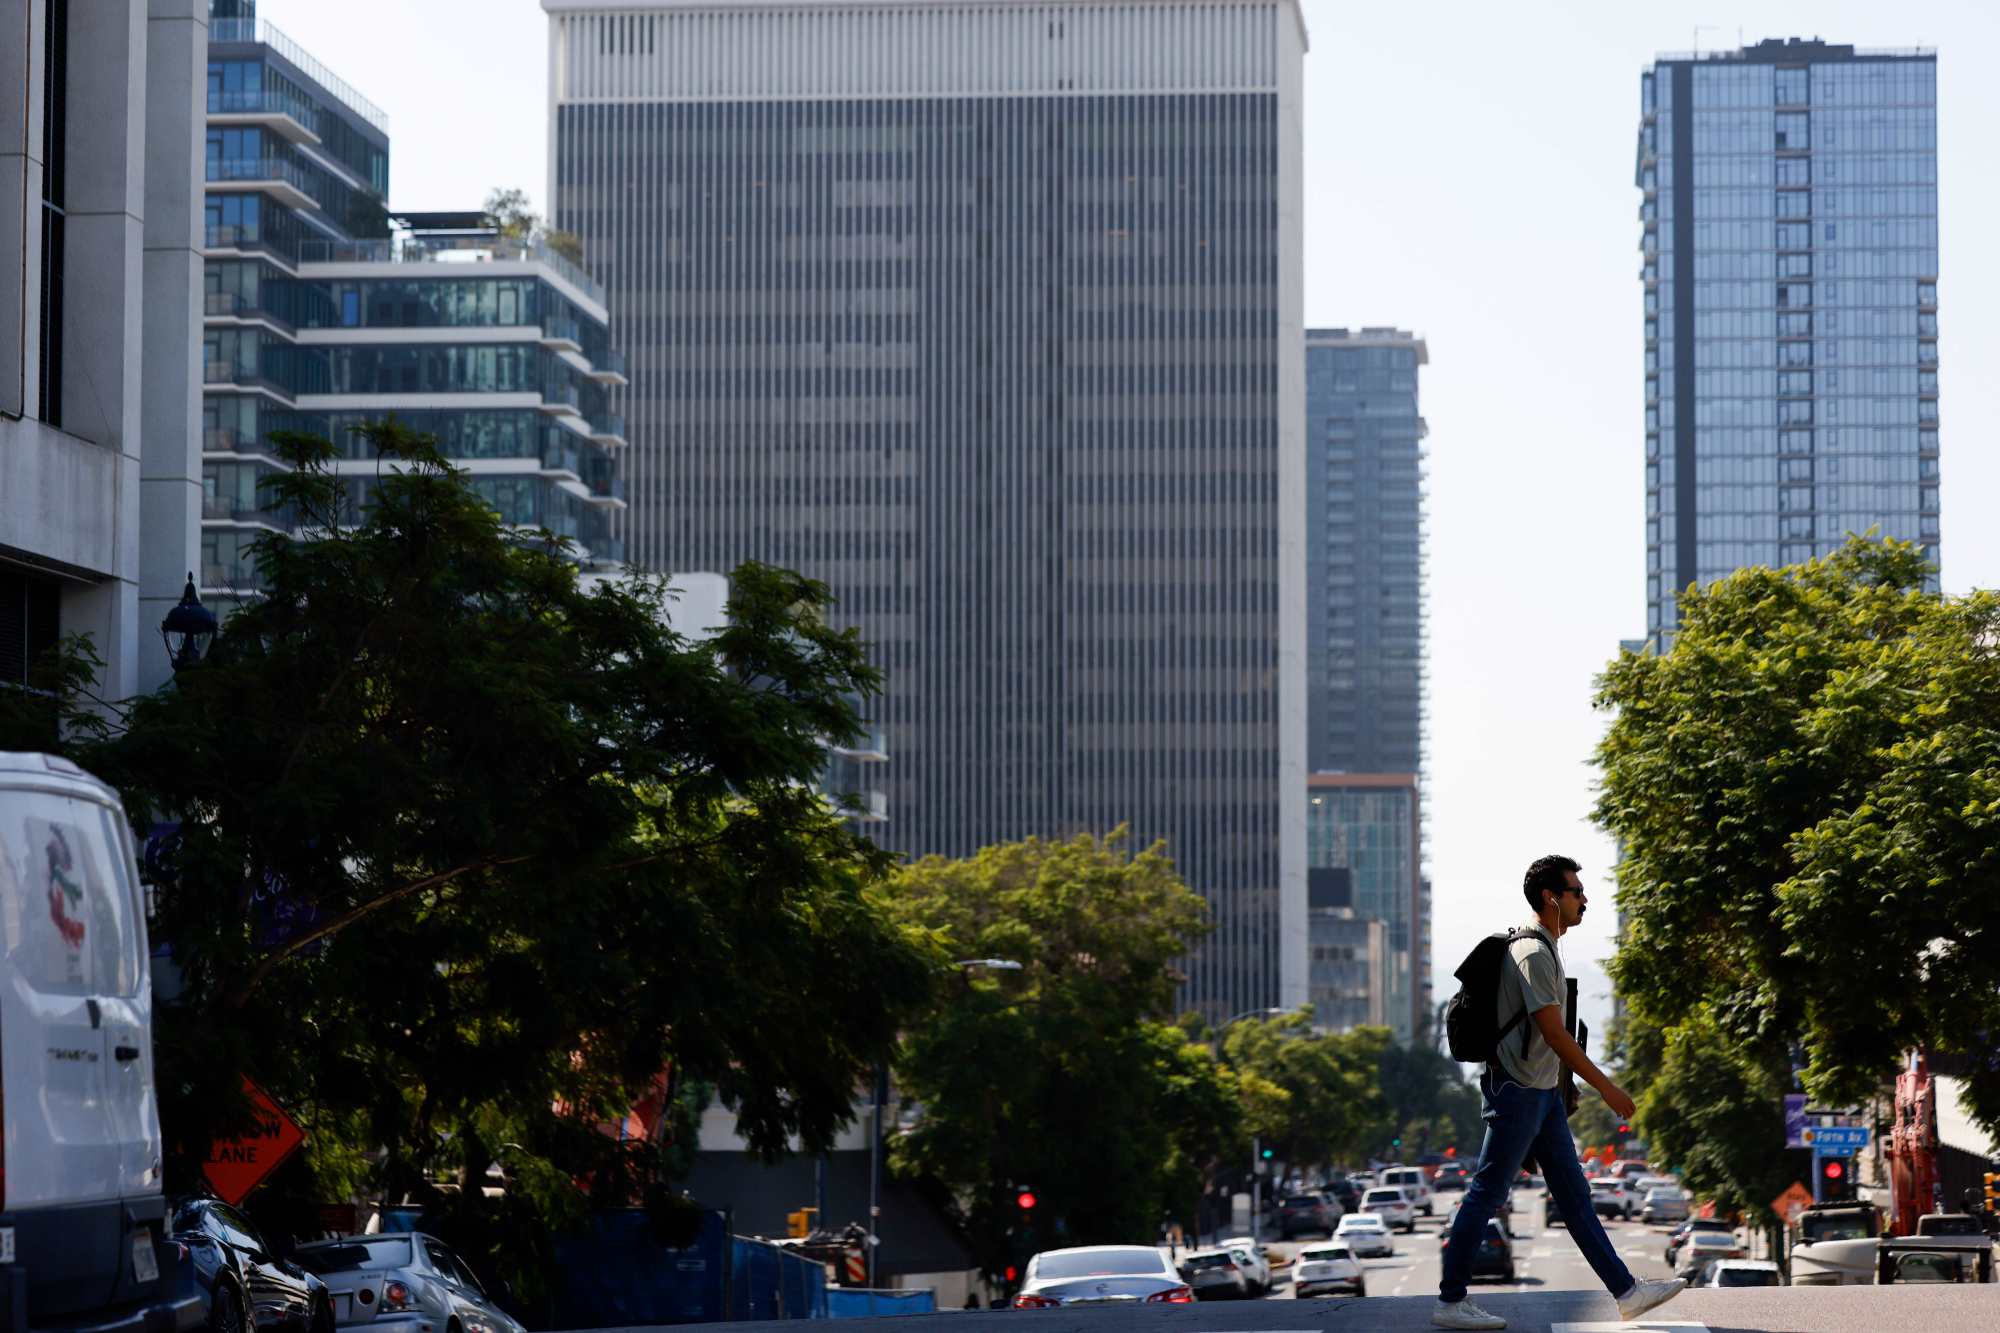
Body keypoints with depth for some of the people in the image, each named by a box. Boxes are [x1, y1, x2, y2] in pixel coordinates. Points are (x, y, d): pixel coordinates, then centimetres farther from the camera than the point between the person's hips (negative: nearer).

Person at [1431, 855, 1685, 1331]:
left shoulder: (1542, 948, 15)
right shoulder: (1534, 953, -18)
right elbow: (1554, 1034, -22)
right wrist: (1606, 1088, -19)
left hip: (1542, 1093, 10)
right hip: (1518, 1093, -10)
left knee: (1575, 1195, 9)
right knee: (1485, 1197, -4)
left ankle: (1626, 1292, 10)